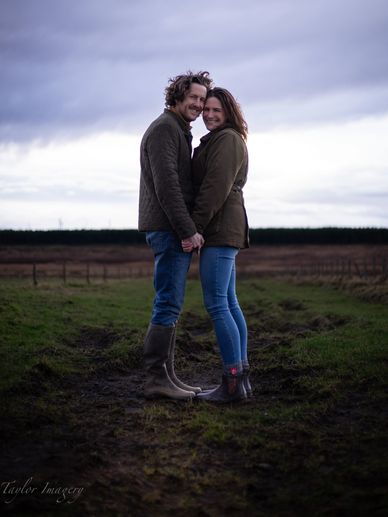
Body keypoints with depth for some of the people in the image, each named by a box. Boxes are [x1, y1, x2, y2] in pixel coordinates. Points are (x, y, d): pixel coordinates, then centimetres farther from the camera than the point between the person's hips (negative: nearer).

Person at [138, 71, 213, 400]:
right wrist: (188, 230, -20)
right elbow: (166, 184, -18)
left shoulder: (179, 132, 24)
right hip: (169, 228, -10)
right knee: (169, 303, -10)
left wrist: (188, 229, 16)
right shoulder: (164, 128, -8)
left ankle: (167, 375, 14)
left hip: (175, 230, 10)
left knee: (171, 304, 9)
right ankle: (156, 379, -6)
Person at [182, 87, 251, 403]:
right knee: (229, 304, 8)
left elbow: (215, 187, -17)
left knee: (216, 304, -12)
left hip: (220, 230, -11)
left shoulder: (226, 139, -8)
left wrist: (194, 228, -20)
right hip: (225, 231, 11)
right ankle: (242, 378, 11)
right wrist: (197, 228, 13)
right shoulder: (221, 141, 24)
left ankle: (233, 383, -11)